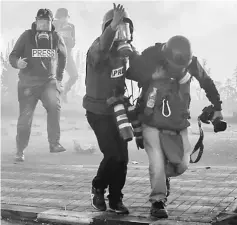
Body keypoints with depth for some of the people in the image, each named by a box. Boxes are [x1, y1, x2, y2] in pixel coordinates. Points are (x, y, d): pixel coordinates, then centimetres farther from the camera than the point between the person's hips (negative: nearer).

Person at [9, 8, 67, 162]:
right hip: (28, 82, -1)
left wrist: (59, 76, 17)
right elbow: (13, 56, -2)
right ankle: (20, 151, 18)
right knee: (25, 116, 1)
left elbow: (63, 56, 19)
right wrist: (17, 63, -25)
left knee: (54, 105, -26)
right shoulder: (27, 36, -5)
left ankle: (54, 143, -19)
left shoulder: (56, 38, 1)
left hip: (49, 81, 1)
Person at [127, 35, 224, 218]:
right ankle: (158, 201, -2)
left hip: (178, 123, 3)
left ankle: (164, 176, 32)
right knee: (157, 161, -14)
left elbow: (206, 82, 8)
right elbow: (130, 72, -12)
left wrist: (217, 107, 14)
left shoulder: (191, 62, -8)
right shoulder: (151, 56, -15)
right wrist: (152, 75, -26)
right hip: (152, 121, -2)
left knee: (182, 164, 0)